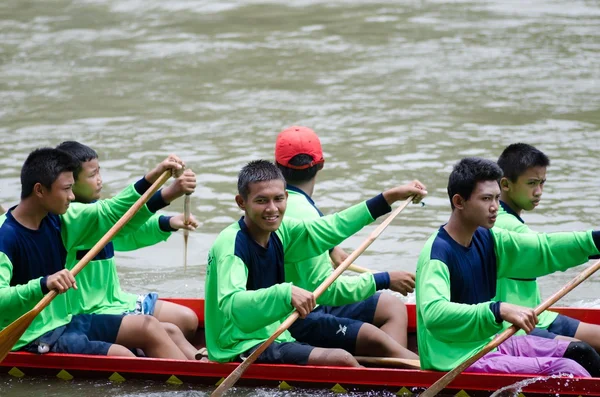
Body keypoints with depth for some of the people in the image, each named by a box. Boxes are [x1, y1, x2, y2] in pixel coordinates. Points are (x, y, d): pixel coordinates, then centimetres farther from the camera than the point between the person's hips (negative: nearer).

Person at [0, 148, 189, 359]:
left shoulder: (56, 219, 3)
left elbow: (111, 212, 12)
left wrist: (155, 175, 5)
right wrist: (43, 285, -47)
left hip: (63, 322, 10)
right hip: (34, 341, -10)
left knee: (149, 327, 8)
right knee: (120, 356, -21)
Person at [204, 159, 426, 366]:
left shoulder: (278, 232, 6)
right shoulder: (231, 243, -19)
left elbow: (331, 228, 17)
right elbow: (230, 305, -34)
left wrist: (391, 197, 20)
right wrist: (285, 294, -47)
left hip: (273, 341, 9)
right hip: (240, 350, -9)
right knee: (341, 361, -22)